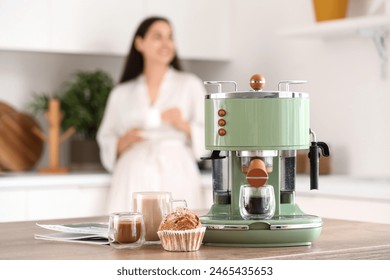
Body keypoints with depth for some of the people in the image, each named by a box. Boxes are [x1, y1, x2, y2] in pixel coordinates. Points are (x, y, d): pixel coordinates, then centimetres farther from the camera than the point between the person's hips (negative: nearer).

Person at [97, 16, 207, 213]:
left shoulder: (190, 85, 11)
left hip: (176, 177, -1)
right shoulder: (121, 93, 15)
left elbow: (209, 138, 6)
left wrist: (185, 127, -11)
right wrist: (123, 143, -4)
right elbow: (106, 143, 15)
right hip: (134, 179, 1)